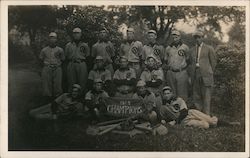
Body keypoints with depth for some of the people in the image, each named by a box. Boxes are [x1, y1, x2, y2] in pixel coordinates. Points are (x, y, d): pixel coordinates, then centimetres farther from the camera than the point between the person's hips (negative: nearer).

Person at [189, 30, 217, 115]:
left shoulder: (209, 48, 5)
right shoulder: (192, 50, 17)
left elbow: (213, 62, 8)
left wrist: (209, 73, 8)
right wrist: (192, 74, 8)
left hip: (205, 75, -4)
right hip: (195, 75, 4)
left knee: (206, 97, -4)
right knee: (196, 97, 5)